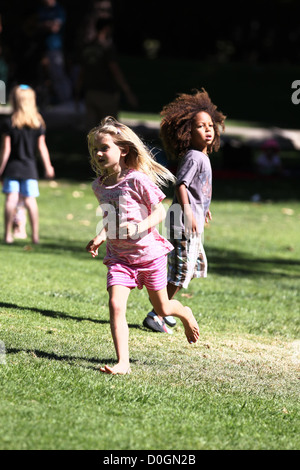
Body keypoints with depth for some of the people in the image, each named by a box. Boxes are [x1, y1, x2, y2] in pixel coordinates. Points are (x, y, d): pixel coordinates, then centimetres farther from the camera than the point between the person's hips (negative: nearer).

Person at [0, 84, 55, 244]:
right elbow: (42, 147, 3)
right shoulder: (38, 124, -1)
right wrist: (48, 167, 12)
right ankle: (35, 234, 3)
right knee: (30, 200, 4)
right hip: (30, 168, 2)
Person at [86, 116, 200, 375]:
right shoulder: (99, 185, 2)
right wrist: (100, 237, 3)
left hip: (149, 252, -3)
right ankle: (123, 363, -17)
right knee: (116, 305, -17)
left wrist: (140, 226, -27)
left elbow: (160, 211, -10)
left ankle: (185, 314, 50)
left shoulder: (137, 180, -15)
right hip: (118, 255, 4)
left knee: (162, 308, 13)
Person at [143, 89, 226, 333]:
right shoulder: (193, 157, -16)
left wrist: (204, 208, 39)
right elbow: (182, 185, -26)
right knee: (182, 269, -8)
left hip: (193, 222, 10)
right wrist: (188, 213, -35)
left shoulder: (203, 157, 14)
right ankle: (155, 316, -1)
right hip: (184, 220, -10)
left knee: (197, 265, 18)